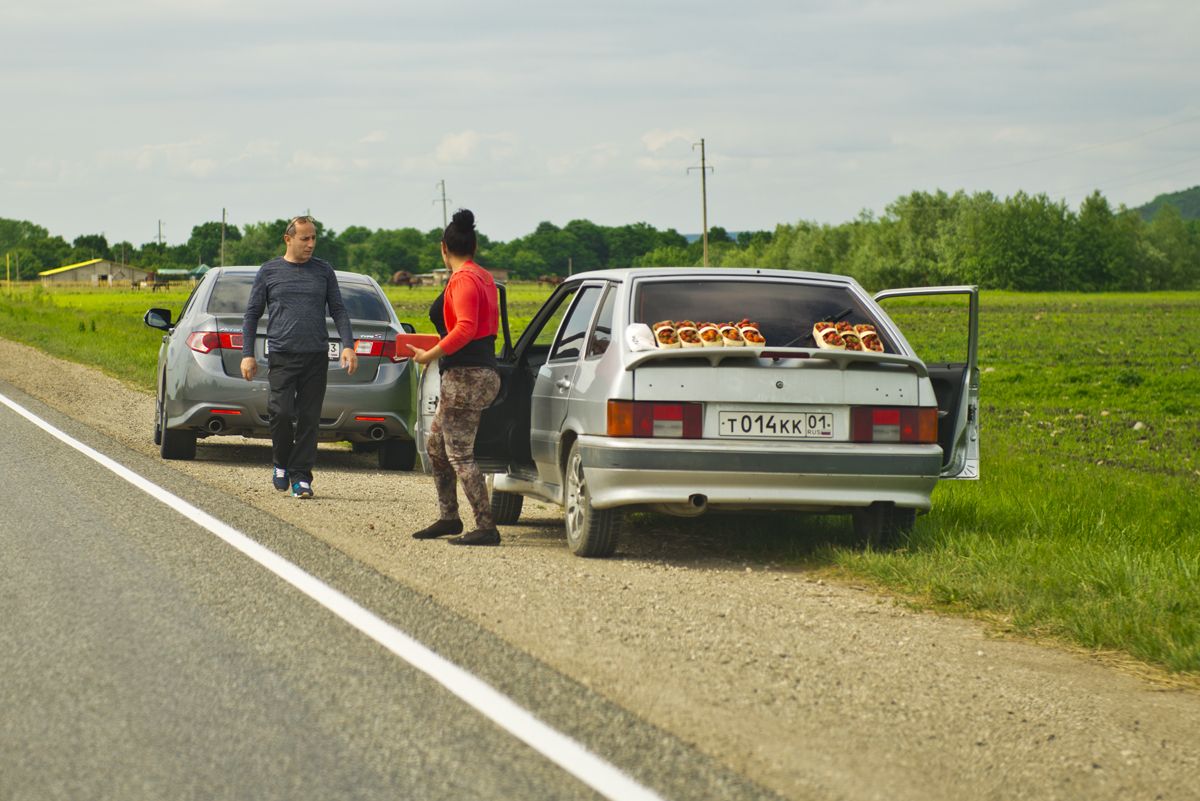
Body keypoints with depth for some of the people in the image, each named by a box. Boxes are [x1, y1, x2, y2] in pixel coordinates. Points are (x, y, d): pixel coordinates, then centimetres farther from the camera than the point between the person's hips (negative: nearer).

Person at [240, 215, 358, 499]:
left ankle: (301, 477, 5)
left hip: (316, 357, 2)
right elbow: (252, 315, 12)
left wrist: (348, 345, -3)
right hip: (281, 355, -2)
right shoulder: (269, 272, 8)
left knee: (309, 419, -2)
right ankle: (282, 463, 8)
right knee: (282, 412, -15)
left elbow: (338, 311, 12)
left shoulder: (323, 271, 12)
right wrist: (247, 354, 4)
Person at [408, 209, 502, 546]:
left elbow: (465, 328, -25)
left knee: (460, 455, -8)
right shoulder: (484, 277, 14)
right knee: (436, 445, 20)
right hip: (481, 370, 10)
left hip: (466, 376, -10)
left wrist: (432, 354, -18)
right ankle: (448, 518, 24)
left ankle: (486, 528, -9)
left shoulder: (462, 280, -14)